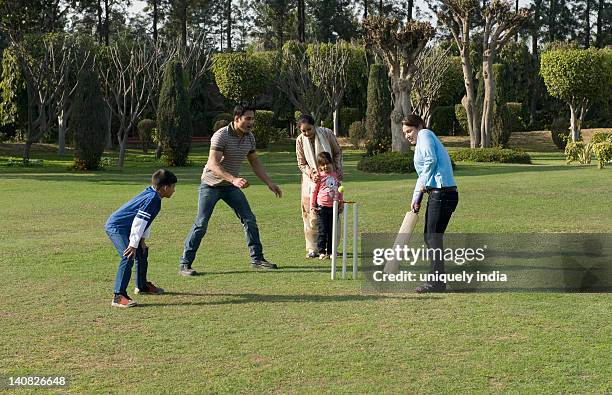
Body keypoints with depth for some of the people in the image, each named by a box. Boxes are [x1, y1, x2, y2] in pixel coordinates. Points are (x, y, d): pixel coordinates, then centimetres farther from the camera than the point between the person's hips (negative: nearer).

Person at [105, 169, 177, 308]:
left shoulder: (151, 194, 9)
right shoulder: (153, 199, -22)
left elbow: (145, 220, 16)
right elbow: (139, 221, -27)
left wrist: (142, 240, 11)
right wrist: (134, 244, -25)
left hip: (124, 228, 11)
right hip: (117, 228, -11)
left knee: (142, 252, 24)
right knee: (128, 258, -24)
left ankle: (142, 286, 43)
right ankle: (119, 296, -27)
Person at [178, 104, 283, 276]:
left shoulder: (249, 137, -1)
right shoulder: (221, 136, -24)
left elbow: (255, 163, 13)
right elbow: (213, 165, -33)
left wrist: (269, 183, 8)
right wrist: (234, 179, -45)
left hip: (231, 185, 6)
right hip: (211, 184, -6)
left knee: (249, 220, 2)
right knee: (201, 224, -10)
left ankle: (257, 258, 14)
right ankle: (184, 264, -3)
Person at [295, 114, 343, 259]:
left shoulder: (327, 133, -12)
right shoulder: (300, 140, -10)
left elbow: (337, 152, 3)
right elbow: (301, 164, -3)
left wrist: (338, 170, -6)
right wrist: (311, 173, -20)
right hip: (311, 179, 0)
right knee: (311, 214, -7)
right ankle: (312, 248, -1)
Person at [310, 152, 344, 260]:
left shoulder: (335, 175, 8)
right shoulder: (319, 176, -4)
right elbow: (314, 191, 1)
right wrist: (312, 205, -1)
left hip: (334, 207, 4)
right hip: (322, 208, -4)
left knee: (332, 230, 7)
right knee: (323, 231, -2)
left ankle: (330, 251, 14)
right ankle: (321, 252, 3)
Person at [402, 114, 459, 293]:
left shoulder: (425, 134, -2)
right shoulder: (420, 144, 26)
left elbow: (431, 160, -18)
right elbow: (422, 175, 27)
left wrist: (424, 183, -6)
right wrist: (416, 199, 19)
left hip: (442, 193, -10)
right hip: (436, 193, 10)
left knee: (434, 237, -6)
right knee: (430, 237, 14)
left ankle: (437, 282, -2)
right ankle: (437, 278, 20)